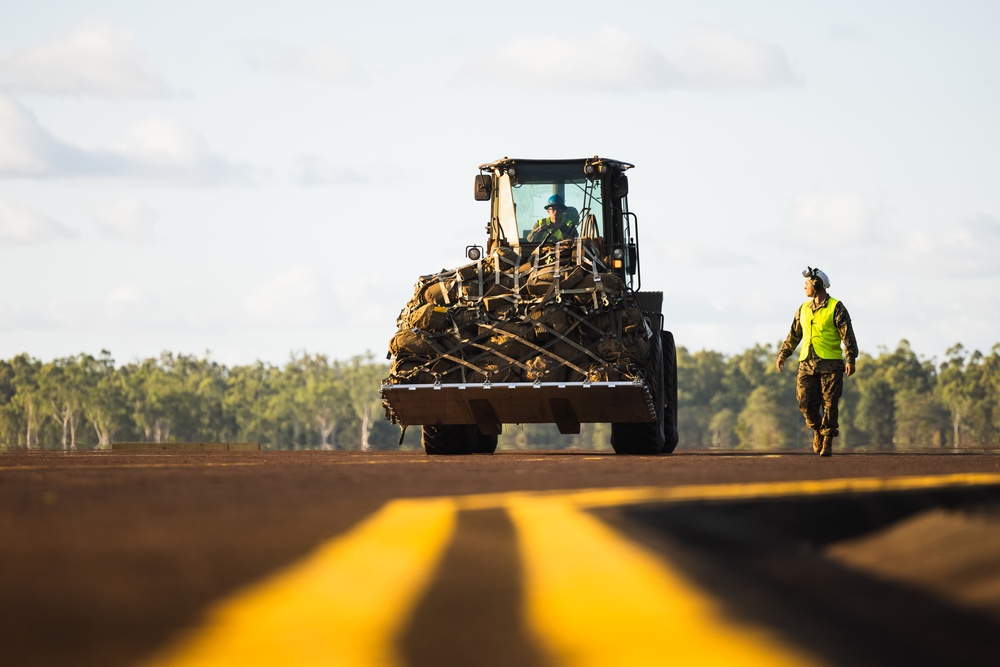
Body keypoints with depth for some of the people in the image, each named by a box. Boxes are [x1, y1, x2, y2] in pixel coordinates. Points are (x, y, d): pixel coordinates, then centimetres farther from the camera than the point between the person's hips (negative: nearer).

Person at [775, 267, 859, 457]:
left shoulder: (836, 308, -2)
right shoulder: (803, 309, 15)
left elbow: (847, 334, -7)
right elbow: (794, 334, 21)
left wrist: (851, 358, -16)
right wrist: (782, 355, 13)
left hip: (830, 364, -5)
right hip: (807, 363, 5)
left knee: (829, 404, -5)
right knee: (806, 403, -2)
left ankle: (827, 442, 0)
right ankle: (817, 429, 23)